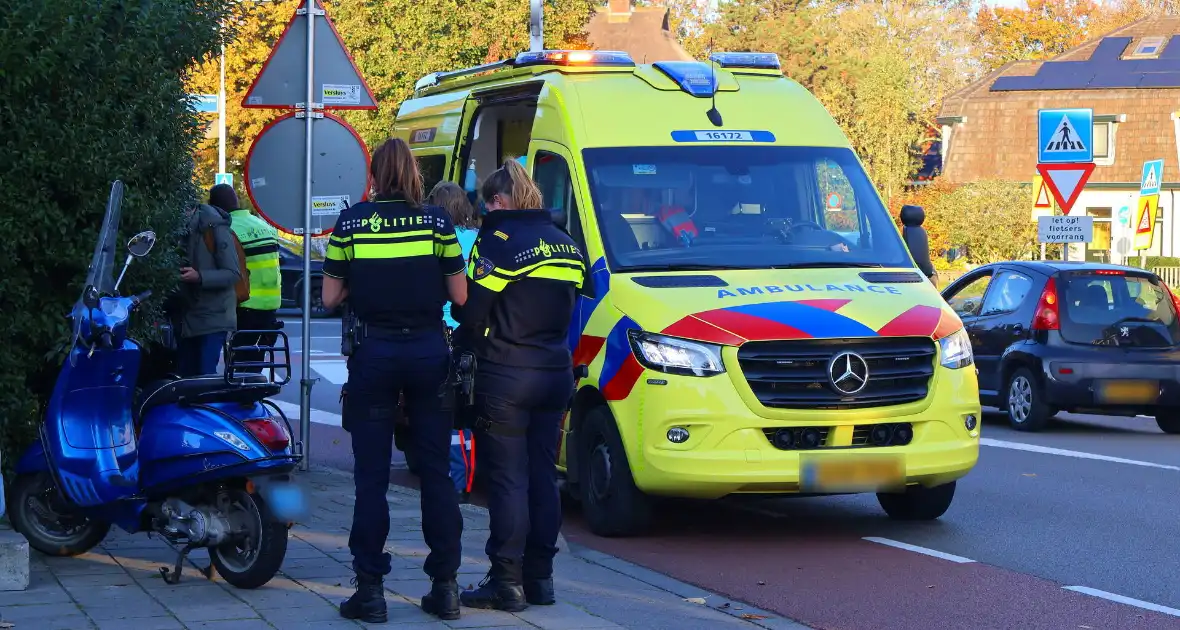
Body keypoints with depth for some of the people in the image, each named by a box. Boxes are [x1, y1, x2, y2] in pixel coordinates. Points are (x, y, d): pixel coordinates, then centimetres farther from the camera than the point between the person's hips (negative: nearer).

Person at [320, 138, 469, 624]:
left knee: (372, 475, 4)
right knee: (437, 472, 8)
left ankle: (370, 591, 3)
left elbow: (330, 298, 0)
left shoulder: (350, 223, -1)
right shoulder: (436, 221, -1)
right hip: (428, 352, 1)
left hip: (374, 354, -1)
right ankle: (445, 587, 9)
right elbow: (459, 296, 0)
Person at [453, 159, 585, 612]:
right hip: (555, 374, 7)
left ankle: (507, 582, -2)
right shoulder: (565, 245, 11)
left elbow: (473, 313, -11)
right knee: (542, 477, 12)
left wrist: (466, 343, 7)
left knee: (507, 479, -3)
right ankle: (539, 578, 16)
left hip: (505, 377, -7)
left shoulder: (497, 242, -11)